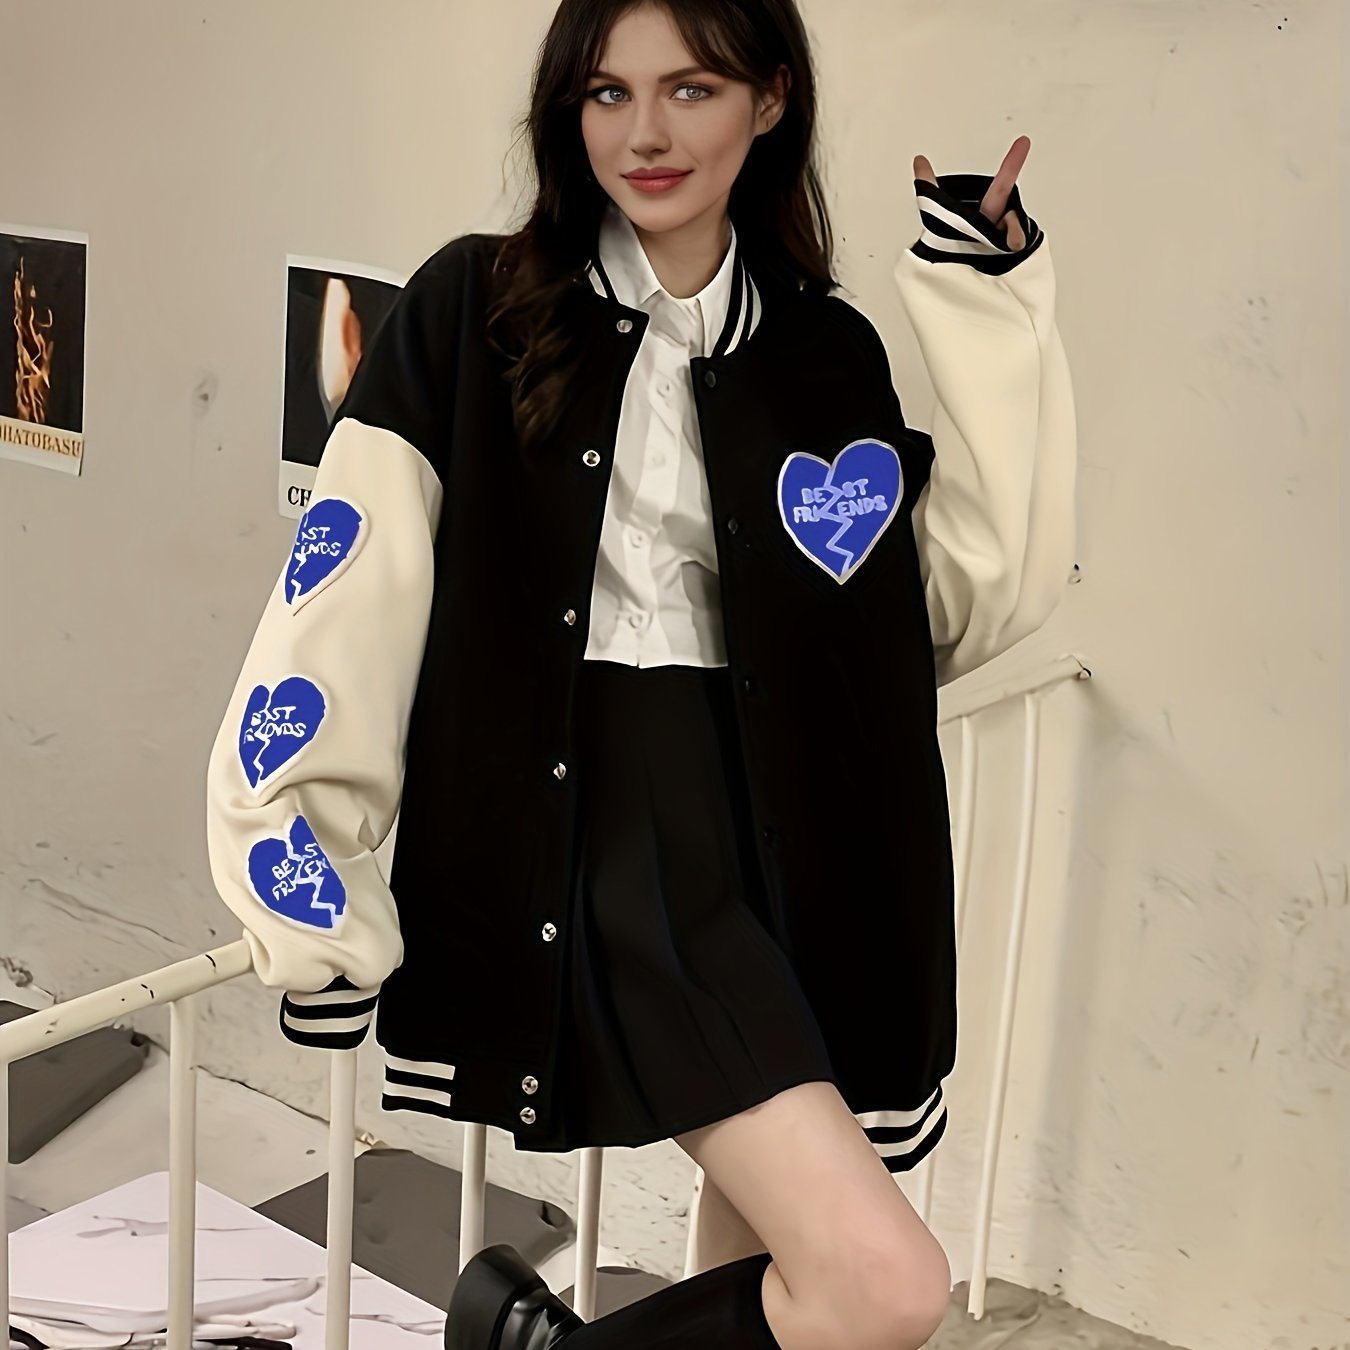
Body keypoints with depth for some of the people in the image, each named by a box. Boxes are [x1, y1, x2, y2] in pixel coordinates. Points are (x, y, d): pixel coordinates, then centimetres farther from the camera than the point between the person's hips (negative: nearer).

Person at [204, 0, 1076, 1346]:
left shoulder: (829, 352, 8)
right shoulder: (474, 308, -1)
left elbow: (971, 599, 3)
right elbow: (349, 593, -4)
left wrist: (996, 316, -2)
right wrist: (309, 889, -7)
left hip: (796, 853, 5)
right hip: (601, 833, -4)